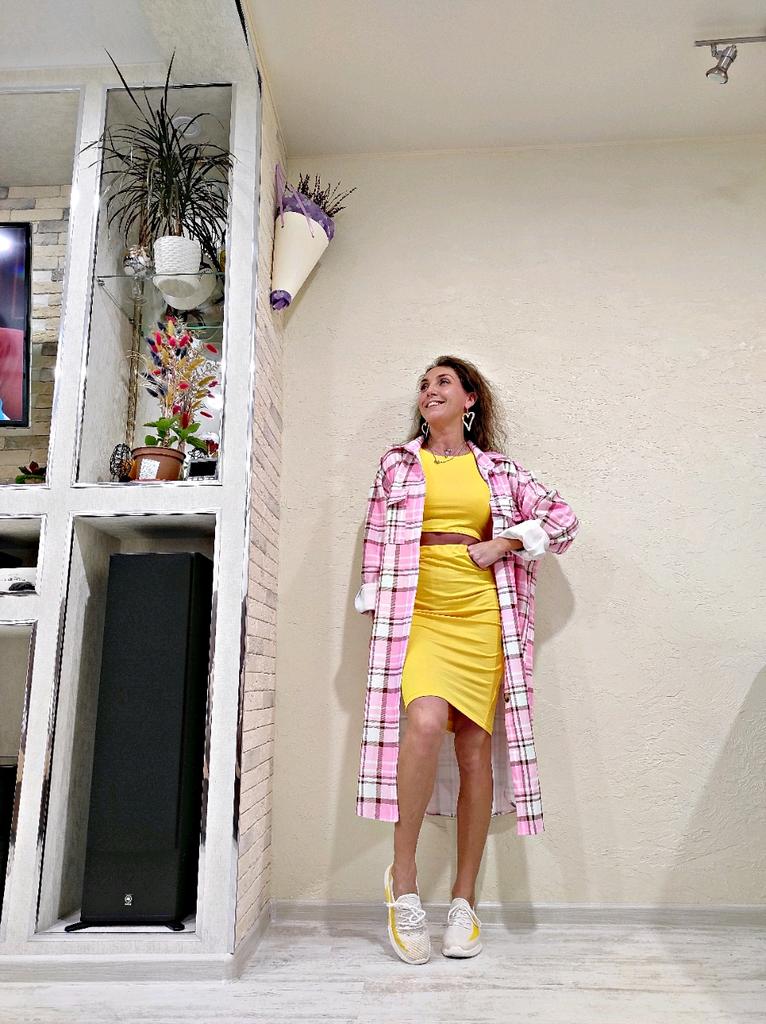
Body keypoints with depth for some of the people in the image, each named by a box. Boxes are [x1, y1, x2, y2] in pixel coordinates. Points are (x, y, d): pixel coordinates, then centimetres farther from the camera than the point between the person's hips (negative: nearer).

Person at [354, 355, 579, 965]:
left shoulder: (498, 470, 15)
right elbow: (376, 539, 12)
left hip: (482, 618, 1)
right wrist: (377, 610, 4)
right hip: (418, 614, -1)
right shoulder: (397, 464, 15)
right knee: (426, 721, -25)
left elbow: (563, 518, 15)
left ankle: (465, 900, 13)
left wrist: (503, 543, 1)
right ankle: (403, 876, -6)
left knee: (476, 746, 0)